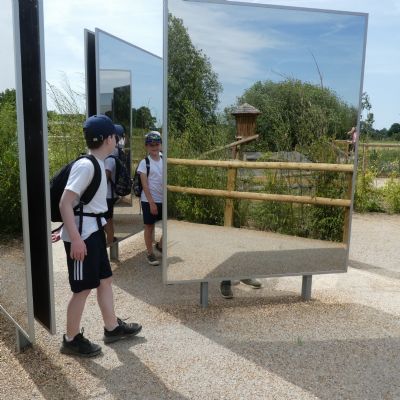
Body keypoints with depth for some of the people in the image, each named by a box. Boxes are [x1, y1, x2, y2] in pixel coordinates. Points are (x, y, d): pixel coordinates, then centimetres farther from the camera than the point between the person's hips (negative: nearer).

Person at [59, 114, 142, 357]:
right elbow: (65, 203, -23)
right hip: (82, 233, -10)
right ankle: (71, 340, 21)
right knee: (83, 288, 2)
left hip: (94, 230, 10)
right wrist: (76, 238, -27)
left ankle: (112, 328, 33)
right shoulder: (86, 165, -19)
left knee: (104, 280, 18)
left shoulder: (98, 164, 11)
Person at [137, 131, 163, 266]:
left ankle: (160, 245, 32)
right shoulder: (144, 163, -8)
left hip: (164, 199, 5)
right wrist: (151, 202, -15)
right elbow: (145, 185, -11)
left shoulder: (164, 160, 6)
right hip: (149, 200, -5)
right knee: (149, 226, 6)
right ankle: (150, 254, 19)